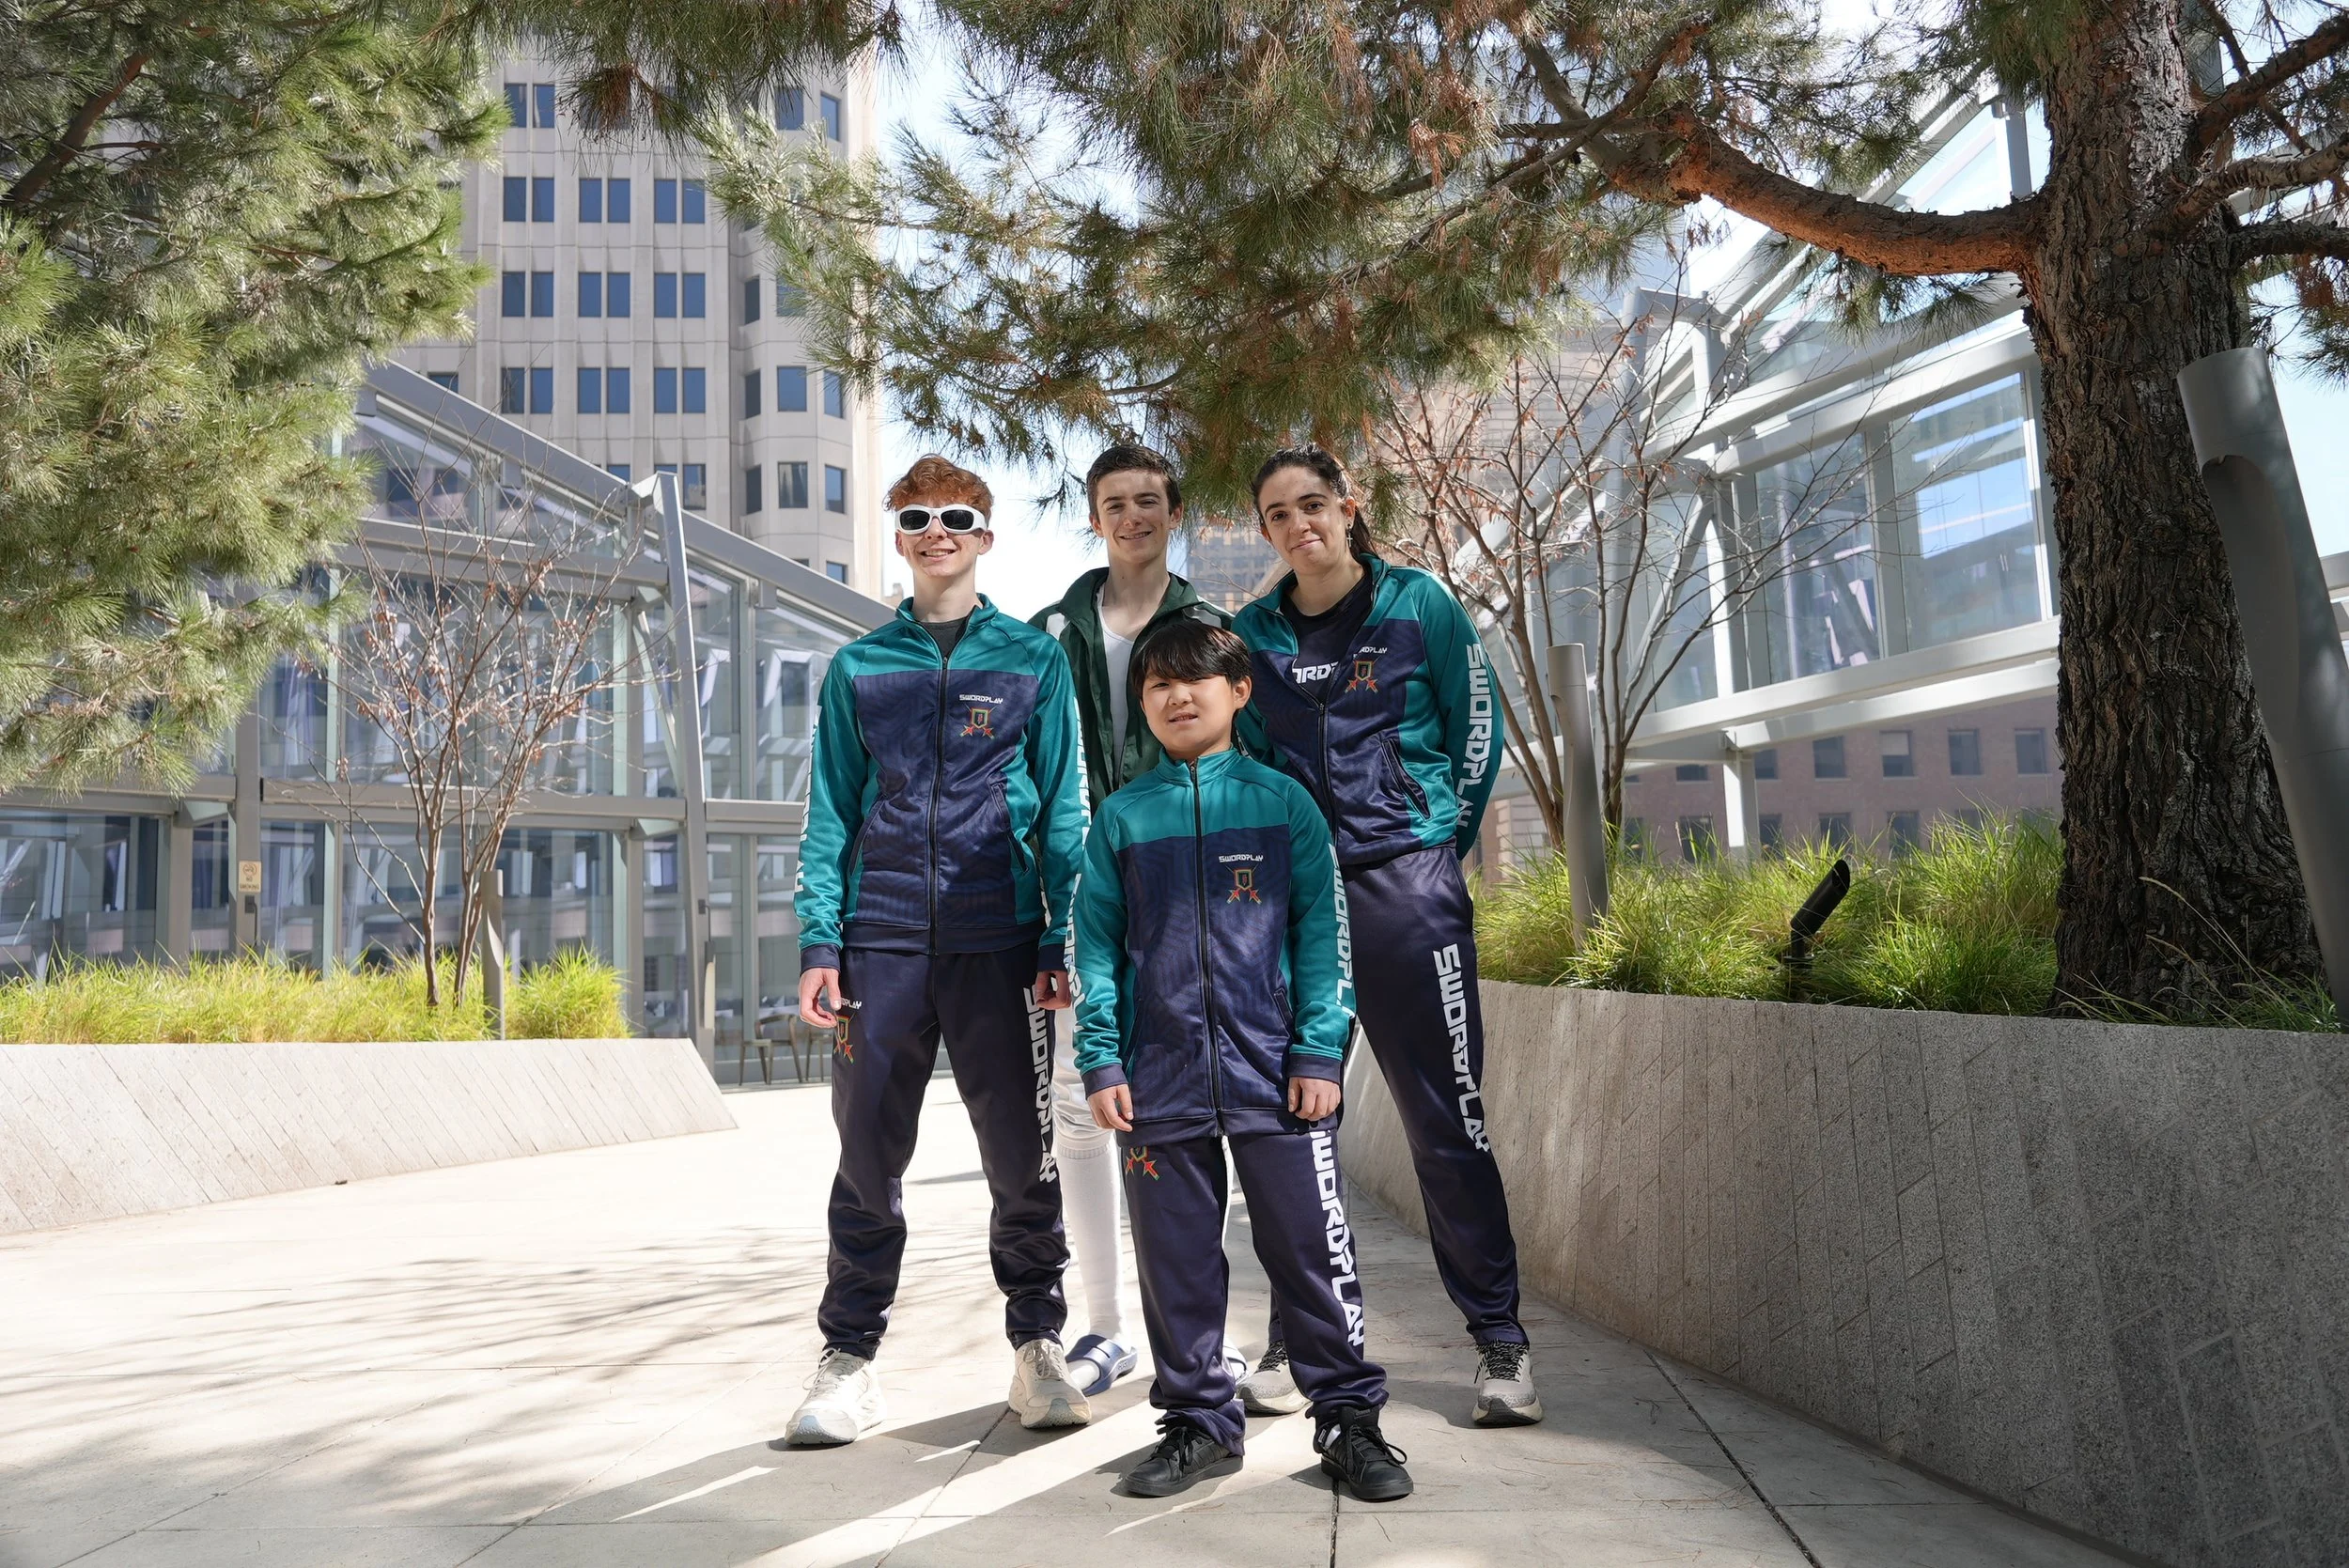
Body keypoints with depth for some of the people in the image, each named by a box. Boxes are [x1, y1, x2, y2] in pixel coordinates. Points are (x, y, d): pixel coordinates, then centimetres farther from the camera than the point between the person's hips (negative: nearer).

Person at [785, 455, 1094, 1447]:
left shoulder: (1034, 659, 8)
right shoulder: (859, 669, 12)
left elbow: (1062, 809, 5)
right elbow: (831, 813, 9)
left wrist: (1060, 942, -3)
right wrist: (819, 942, -1)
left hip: (999, 941, -1)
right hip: (881, 944, 1)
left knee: (1020, 1157, 5)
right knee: (867, 1158, 6)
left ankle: (1038, 1348, 20)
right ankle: (849, 1361, 18)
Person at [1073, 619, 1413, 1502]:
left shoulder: (1283, 803, 4)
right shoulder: (1120, 819, 8)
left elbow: (1321, 932, 1)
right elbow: (1097, 948, 7)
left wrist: (1320, 1051, -6)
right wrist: (1100, 1062, -1)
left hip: (1275, 1072, -2)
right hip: (1160, 1080, 2)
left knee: (1312, 1247, 3)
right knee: (1176, 1257, 10)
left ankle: (1349, 1414, 18)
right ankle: (1199, 1421, 25)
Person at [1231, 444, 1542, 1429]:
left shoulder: (1419, 604, 4)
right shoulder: (1253, 633, 10)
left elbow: (1476, 728, 6)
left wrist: (1440, 847, 4)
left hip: (1407, 885, -3)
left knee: (1445, 1116, -2)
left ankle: (1500, 1340, 9)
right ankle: (1296, 1339, 17)